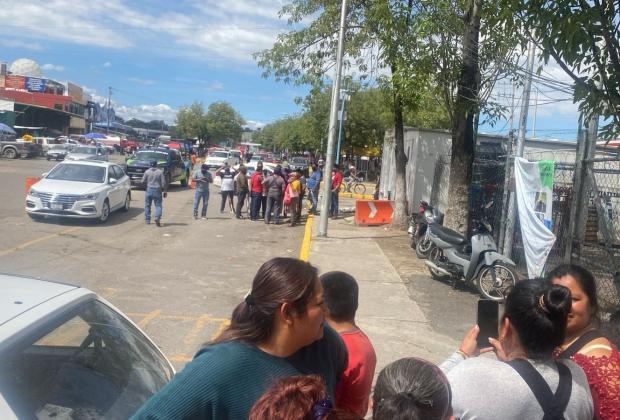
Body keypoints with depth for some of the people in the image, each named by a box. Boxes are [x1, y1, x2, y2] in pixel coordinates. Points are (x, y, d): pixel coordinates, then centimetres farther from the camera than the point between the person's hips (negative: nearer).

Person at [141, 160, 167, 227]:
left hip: (149, 189, 1)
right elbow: (163, 182, -4)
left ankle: (147, 220, 16)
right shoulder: (160, 172, -1)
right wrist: (165, 191, 3)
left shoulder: (147, 172, 1)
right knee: (158, 205, 2)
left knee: (147, 205, 12)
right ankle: (157, 218, -18)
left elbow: (143, 181, 3)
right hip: (157, 190, -1)